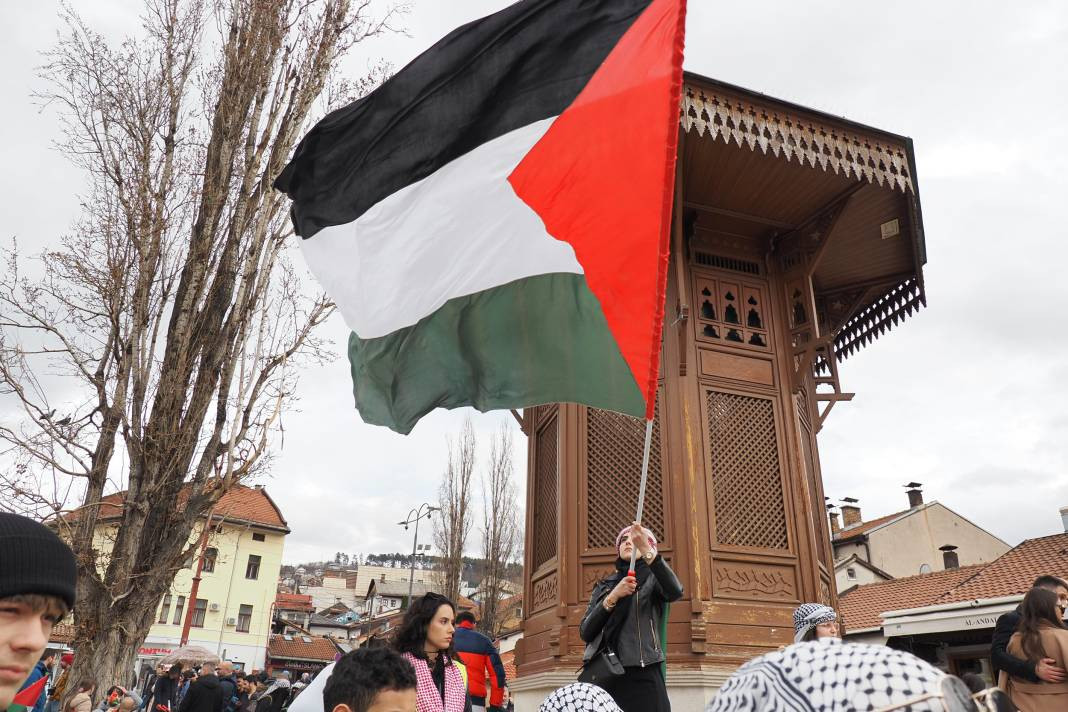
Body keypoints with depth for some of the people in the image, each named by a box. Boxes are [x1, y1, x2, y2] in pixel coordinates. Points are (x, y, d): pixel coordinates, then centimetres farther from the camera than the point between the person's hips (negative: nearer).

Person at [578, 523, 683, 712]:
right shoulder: (603, 585, 17)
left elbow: (675, 592, -16)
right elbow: (585, 632, 5)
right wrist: (613, 597, -7)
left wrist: (645, 550, -27)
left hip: (641, 675, -3)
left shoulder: (653, 579, 8)